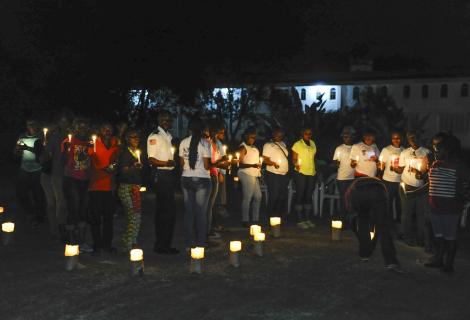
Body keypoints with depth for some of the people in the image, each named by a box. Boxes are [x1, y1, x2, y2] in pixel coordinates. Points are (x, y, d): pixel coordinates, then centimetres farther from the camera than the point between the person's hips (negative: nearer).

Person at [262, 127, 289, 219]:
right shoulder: (268, 145, -5)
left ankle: (279, 217, 18)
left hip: (284, 175, 7)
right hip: (273, 175, -7)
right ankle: (271, 217, 1)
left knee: (281, 197, 10)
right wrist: (272, 163, -31)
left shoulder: (283, 144, 17)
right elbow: (264, 159, -13)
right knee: (273, 197, -6)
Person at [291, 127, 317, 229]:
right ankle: (300, 220, -1)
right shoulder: (297, 144, -5)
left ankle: (307, 219, 17)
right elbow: (294, 159, -7)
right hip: (301, 173, -6)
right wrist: (296, 165, -25)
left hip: (311, 173, 6)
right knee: (300, 196, -3)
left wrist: (314, 169, 11)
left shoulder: (312, 144, 12)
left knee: (309, 196, 10)